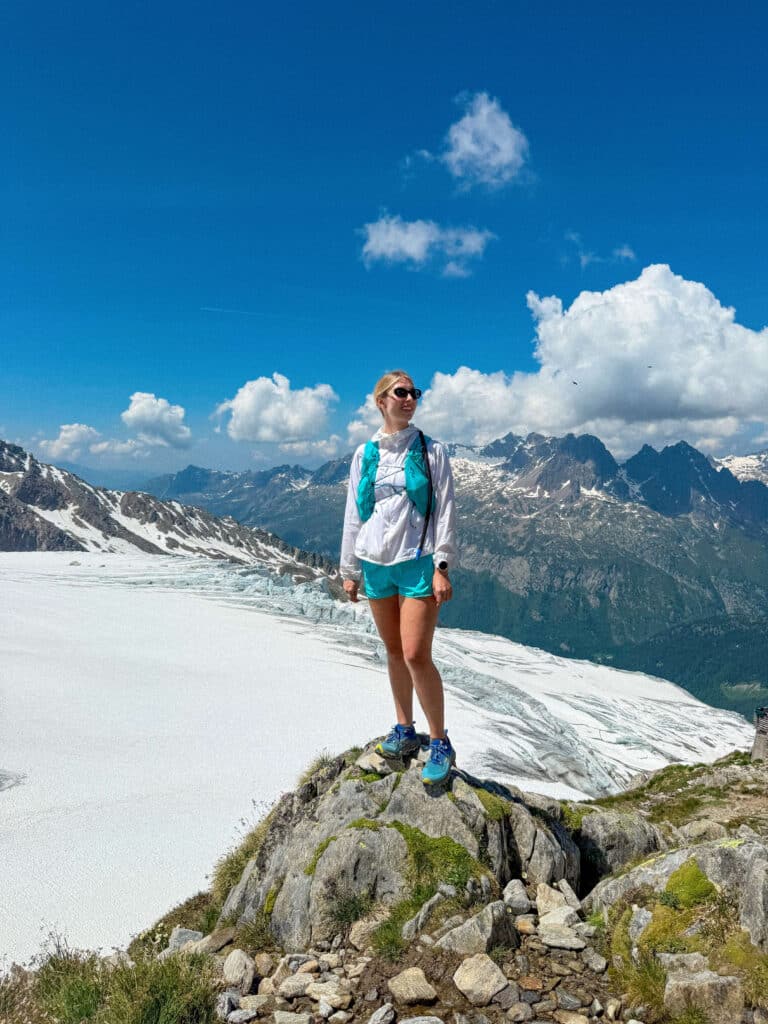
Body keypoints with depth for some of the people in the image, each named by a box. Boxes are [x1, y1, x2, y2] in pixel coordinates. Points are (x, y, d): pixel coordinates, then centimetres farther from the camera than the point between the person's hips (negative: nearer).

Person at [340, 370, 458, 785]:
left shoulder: (430, 451, 0)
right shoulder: (365, 454, 8)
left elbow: (444, 510, -4)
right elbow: (353, 514, 12)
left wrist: (442, 567, -11)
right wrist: (350, 570, 11)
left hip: (417, 562, -4)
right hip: (376, 564, 4)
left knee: (416, 655, -10)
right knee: (394, 651, 12)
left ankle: (440, 743, 5)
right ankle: (405, 731, 26)